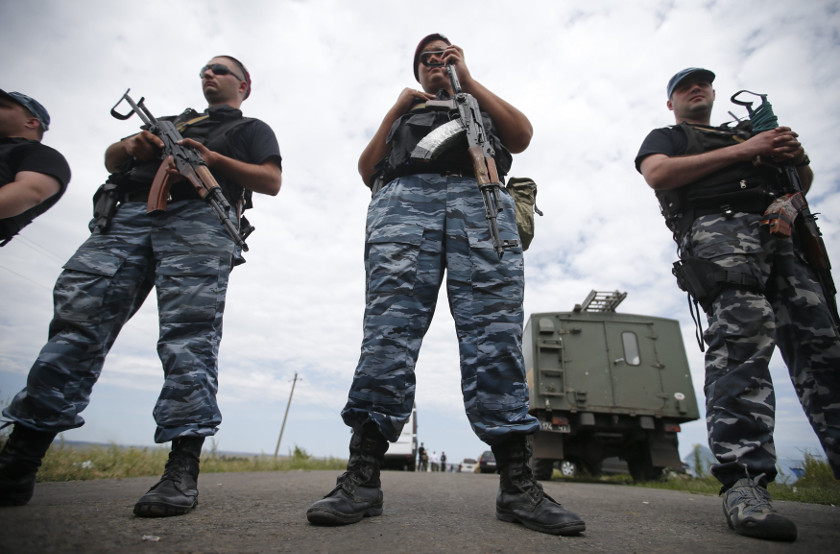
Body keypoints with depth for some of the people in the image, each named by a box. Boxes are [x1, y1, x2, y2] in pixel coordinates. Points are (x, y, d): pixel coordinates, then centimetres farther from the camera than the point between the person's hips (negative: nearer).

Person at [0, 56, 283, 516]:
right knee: (78, 317, -10)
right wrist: (134, 146, 11)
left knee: (188, 333, -19)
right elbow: (110, 159, 35)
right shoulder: (173, 120, 40)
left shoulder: (252, 129, 27)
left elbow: (272, 181, 8)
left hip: (198, 218, -5)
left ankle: (182, 473, -22)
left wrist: (213, 158, -4)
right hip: (129, 214, 5)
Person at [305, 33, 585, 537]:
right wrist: (396, 110, 18)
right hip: (404, 197, 1)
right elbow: (367, 171, 23)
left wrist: (468, 80, 18)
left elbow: (521, 136, 15)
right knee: (390, 325, -18)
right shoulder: (403, 112, 38)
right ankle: (362, 480, -18)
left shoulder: (482, 106, 38)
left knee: (496, 330, -16)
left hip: (481, 198, 0)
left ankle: (518, 484, -15)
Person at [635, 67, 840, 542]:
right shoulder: (666, 137, 22)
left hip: (783, 235, 7)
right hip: (719, 229, -6)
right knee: (743, 339, -24)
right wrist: (742, 151, -2)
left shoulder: (748, 131, 38)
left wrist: (797, 156, 10)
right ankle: (744, 481, -29)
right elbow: (658, 174, -3)